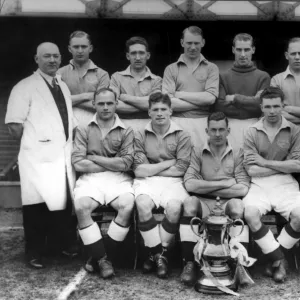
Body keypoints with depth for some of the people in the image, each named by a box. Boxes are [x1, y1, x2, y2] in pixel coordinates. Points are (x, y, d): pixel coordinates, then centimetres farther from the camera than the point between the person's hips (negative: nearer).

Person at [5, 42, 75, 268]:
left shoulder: (63, 87, 18)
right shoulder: (25, 87, -3)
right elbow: (14, 124, -10)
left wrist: (69, 145, 11)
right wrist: (33, 142, -5)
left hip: (64, 155, 6)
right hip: (39, 156, -6)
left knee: (61, 201, 11)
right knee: (38, 205, -5)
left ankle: (63, 246, 26)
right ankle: (35, 254, 9)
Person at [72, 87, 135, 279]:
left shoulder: (126, 131, 9)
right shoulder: (84, 130, 11)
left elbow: (125, 164, -3)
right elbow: (78, 163, -2)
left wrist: (94, 158, -2)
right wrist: (112, 164, -2)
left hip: (119, 179, 0)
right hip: (91, 178, 0)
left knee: (127, 206, -31)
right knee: (81, 207, -31)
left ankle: (103, 257, -12)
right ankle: (101, 258, -16)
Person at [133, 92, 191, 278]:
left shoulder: (182, 136, 7)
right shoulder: (140, 137, 9)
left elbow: (180, 170, -3)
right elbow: (139, 170, -2)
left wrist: (151, 169, -1)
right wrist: (169, 162, -1)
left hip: (172, 181, 0)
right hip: (147, 181, 1)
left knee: (174, 207, -32)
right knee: (143, 204, -32)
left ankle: (160, 253, -11)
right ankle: (157, 254, -16)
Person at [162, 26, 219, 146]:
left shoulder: (211, 68, 10)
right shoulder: (171, 69, 8)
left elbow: (211, 98, -4)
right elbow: (168, 103, -4)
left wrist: (180, 94, -2)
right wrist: (201, 101, -6)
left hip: (203, 123, 0)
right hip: (179, 122, 0)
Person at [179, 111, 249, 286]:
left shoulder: (238, 153, 10)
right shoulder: (197, 152, 11)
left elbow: (243, 188, -5)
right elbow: (189, 184, -6)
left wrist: (205, 187, -6)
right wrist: (225, 183, -8)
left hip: (227, 202, 0)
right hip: (203, 202, 1)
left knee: (237, 204, -34)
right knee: (190, 203, -31)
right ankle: (190, 263, -28)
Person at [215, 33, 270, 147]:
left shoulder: (263, 76, 9)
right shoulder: (223, 77, 8)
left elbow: (261, 104, -3)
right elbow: (219, 106, -3)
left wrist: (235, 98, -4)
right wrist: (250, 102, -6)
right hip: (230, 125, 0)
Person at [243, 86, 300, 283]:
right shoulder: (252, 132, 4)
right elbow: (252, 170, -4)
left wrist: (265, 162, -6)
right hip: (259, 184, 0)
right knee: (250, 214, -30)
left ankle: (275, 257, -2)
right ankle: (278, 259, -11)